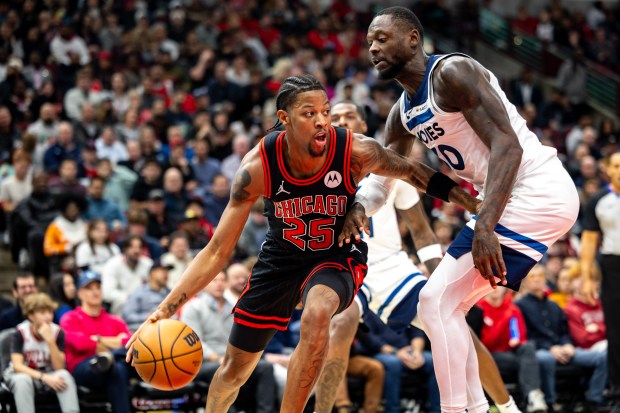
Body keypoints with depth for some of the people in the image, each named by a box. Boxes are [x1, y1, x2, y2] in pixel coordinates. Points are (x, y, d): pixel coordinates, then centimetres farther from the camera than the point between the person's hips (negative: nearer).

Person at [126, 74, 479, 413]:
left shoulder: (356, 152, -28)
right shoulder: (258, 167, -26)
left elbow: (412, 172, -5)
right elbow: (218, 251, -21)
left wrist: (475, 207, -7)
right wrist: (167, 309, -30)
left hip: (339, 255, -2)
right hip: (282, 257, 2)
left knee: (317, 314, -37)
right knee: (235, 367, 13)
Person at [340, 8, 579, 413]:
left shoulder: (452, 73, -15)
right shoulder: (403, 113, 14)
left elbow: (507, 145, -23)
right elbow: (380, 175, 18)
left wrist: (485, 226, -31)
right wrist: (360, 208, -7)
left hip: (537, 192, -10)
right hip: (512, 200, 10)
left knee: (437, 301, -12)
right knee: (446, 305, 14)